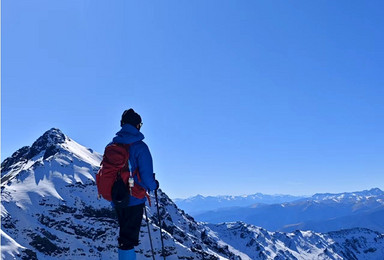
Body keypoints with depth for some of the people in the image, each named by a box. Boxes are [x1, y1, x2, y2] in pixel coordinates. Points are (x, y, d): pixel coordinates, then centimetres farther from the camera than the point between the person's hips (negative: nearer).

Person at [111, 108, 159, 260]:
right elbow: (146, 176, -18)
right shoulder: (139, 147, -16)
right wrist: (153, 185, 3)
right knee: (129, 237, 0)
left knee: (124, 233, 21)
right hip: (134, 200, -6)